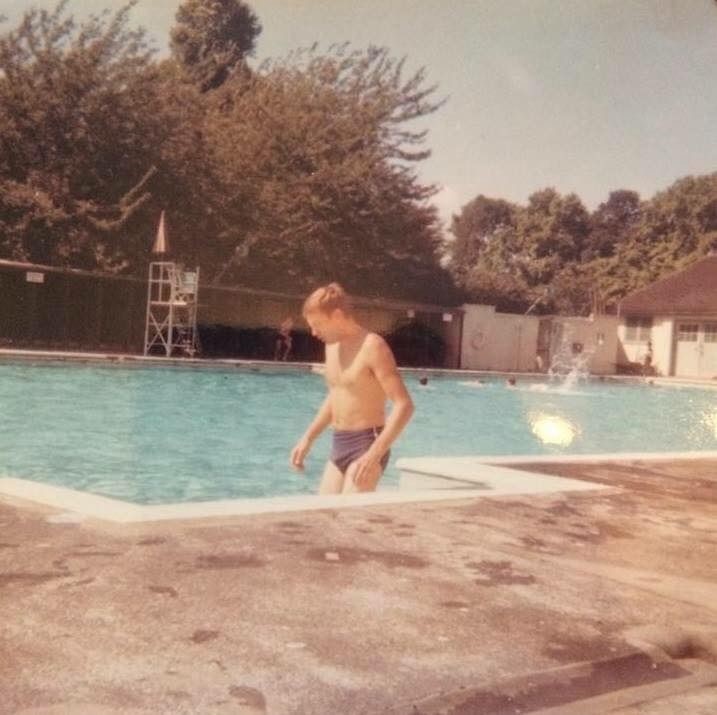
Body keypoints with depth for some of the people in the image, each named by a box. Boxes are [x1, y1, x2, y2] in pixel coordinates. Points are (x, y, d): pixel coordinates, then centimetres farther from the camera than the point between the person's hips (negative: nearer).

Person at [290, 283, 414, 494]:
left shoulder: (372, 346, -16)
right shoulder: (332, 346, 10)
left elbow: (404, 406, -21)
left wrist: (375, 454, -27)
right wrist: (308, 438, 18)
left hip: (366, 444, -8)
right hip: (339, 445, 8)